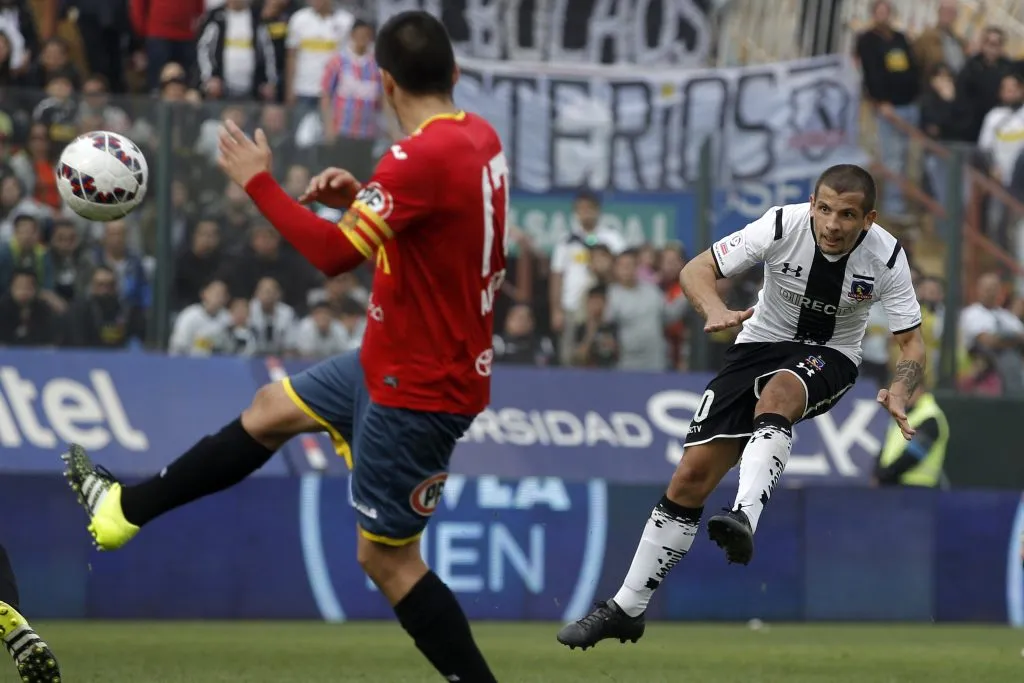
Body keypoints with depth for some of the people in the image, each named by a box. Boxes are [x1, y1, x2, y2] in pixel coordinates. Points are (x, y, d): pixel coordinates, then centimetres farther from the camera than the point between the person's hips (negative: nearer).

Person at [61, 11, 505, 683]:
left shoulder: (425, 155, -27)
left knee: (387, 557, 1)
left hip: (420, 388, -10)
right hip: (402, 362, 10)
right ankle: (126, 509, 37)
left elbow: (335, 252, -28)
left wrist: (258, 181, -16)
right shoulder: (481, 137, 2)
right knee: (271, 409, 23)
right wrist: (362, 196, 4)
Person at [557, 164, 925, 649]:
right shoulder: (783, 226, -19)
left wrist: (899, 392, -33)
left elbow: (912, 342, -12)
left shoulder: (886, 258, -18)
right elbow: (697, 270, -15)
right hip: (761, 343, 1)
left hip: (828, 358, -1)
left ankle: (744, 518, -56)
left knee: (777, 392, -39)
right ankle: (626, 610, 3)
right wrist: (715, 309, -38)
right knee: (693, 473, -7)